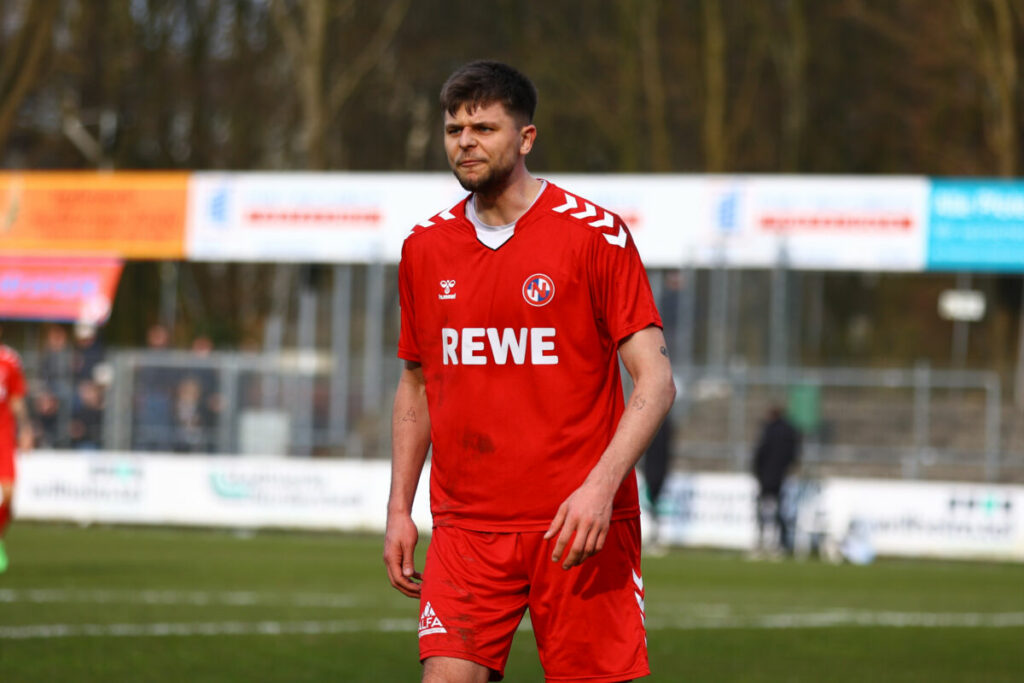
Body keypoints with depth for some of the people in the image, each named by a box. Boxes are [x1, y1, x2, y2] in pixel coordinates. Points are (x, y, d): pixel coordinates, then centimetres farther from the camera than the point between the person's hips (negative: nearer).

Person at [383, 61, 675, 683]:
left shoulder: (594, 235, -5)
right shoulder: (425, 248, 10)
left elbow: (656, 380, -8)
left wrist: (600, 486, -21)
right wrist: (399, 507, 11)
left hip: (578, 528, -3)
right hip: (466, 527, 3)